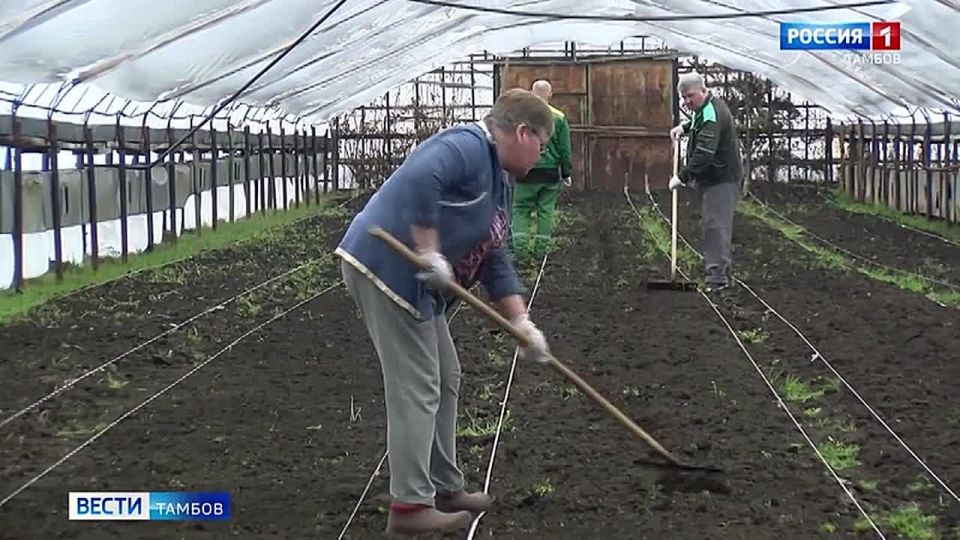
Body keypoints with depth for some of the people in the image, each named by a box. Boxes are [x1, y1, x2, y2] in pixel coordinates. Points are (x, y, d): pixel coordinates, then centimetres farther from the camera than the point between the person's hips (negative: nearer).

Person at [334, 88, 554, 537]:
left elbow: (495, 262, 18)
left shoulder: (496, 180, 19)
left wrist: (521, 323, 10)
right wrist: (430, 252, -28)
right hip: (387, 266, -11)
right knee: (416, 388, -8)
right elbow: (421, 179, -33)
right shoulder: (468, 146, -14)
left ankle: (445, 488, 25)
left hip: (411, 278, 11)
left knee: (444, 380, 16)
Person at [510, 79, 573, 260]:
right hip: (551, 171, 2)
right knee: (546, 211, 10)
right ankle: (541, 248, 12)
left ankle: (521, 245, -5)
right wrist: (566, 174, 12)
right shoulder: (559, 117, -1)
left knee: (521, 209, 8)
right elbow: (565, 149, 3)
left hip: (526, 171, -2)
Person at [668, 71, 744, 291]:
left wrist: (683, 176, -32)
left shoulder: (712, 115, -23)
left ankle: (718, 275, -15)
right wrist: (684, 127, 18)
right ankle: (724, 273, 24)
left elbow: (704, 153, -32)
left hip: (721, 178, -11)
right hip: (709, 177, 11)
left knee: (716, 225, -14)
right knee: (711, 225, 15)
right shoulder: (704, 108, 11)